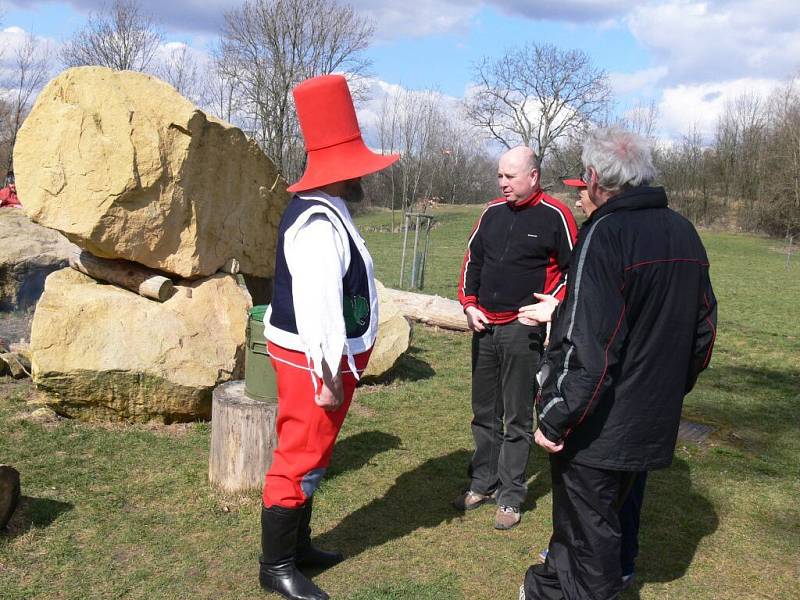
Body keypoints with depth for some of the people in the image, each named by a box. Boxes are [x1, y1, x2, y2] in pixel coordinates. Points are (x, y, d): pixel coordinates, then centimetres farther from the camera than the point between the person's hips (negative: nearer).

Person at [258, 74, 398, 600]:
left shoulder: (323, 211, 12)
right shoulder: (320, 223, -22)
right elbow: (316, 306, -27)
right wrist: (328, 375, -24)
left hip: (322, 358, 11)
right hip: (314, 360, -11)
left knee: (311, 456, 20)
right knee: (300, 459, 1)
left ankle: (298, 544, 36)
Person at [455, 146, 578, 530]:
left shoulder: (555, 216, -7)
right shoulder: (492, 212, 9)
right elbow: (471, 260, 16)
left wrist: (549, 308, -13)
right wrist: (468, 304, 6)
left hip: (523, 330, -6)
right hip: (484, 326, 6)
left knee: (517, 418, 2)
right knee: (484, 412, 14)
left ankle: (510, 497, 12)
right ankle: (483, 483, 27)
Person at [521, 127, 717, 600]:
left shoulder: (605, 234, -19)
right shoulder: (685, 233, 7)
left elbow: (585, 344, -25)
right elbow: (704, 329, 15)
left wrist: (555, 417, -17)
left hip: (598, 430, -8)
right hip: (656, 421, 9)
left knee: (590, 529, 7)